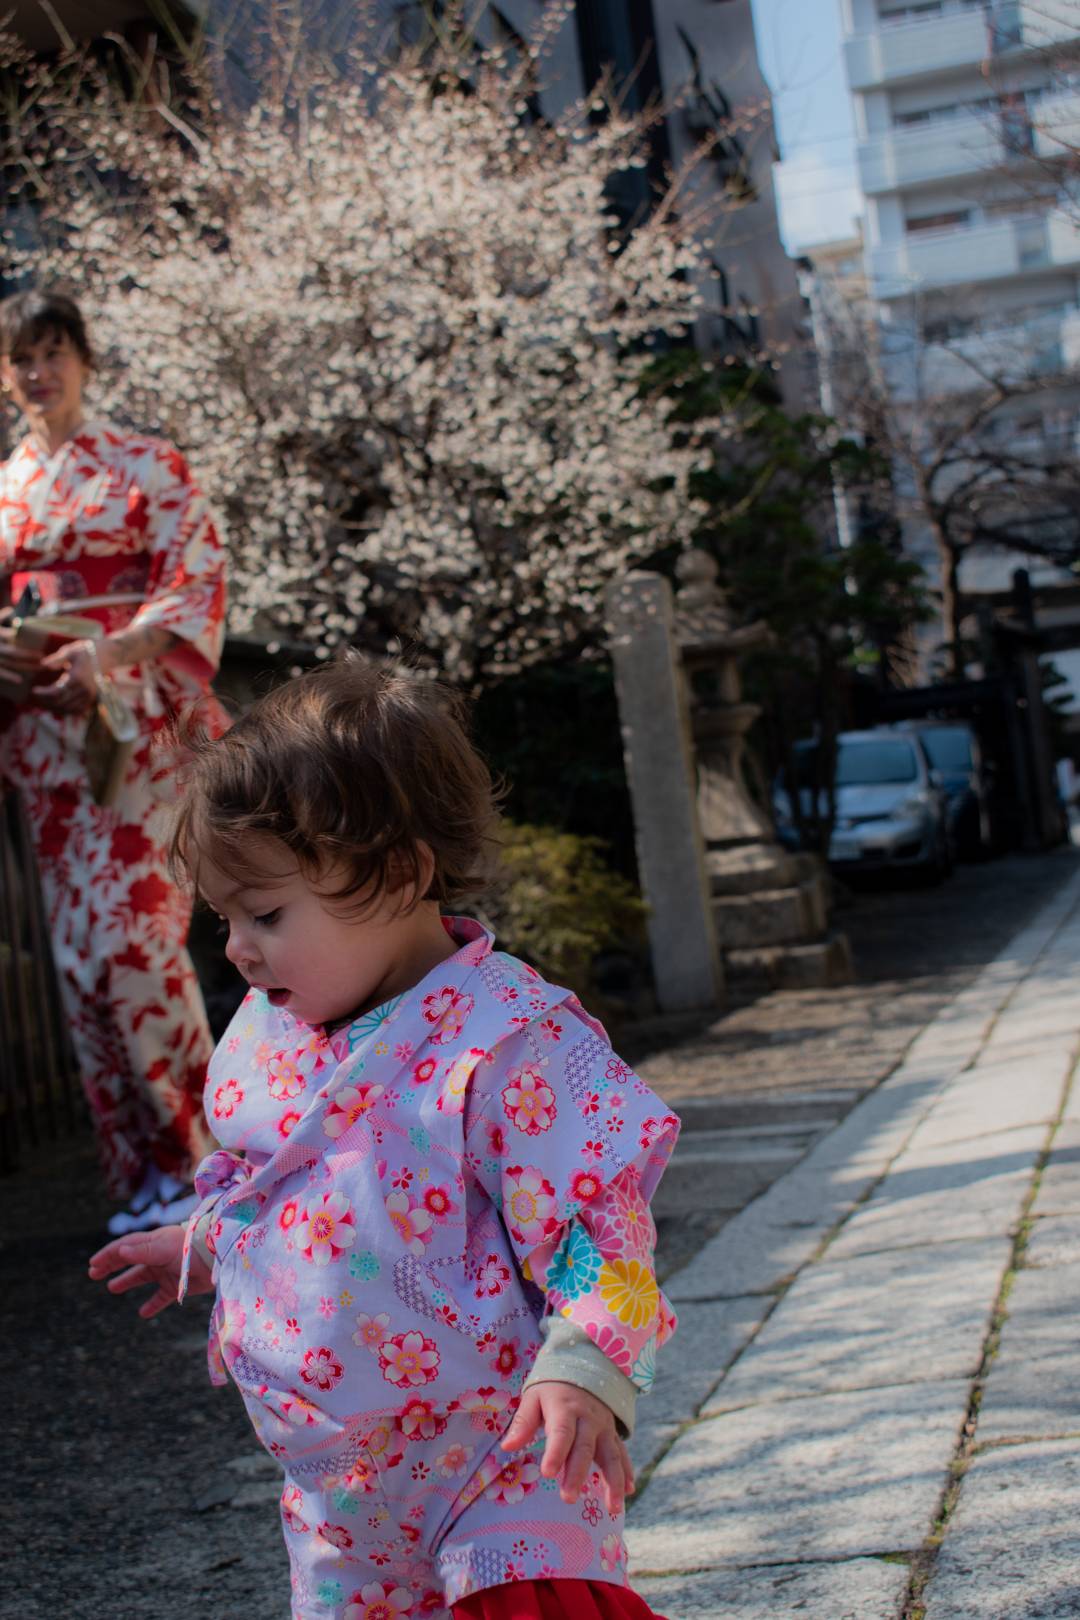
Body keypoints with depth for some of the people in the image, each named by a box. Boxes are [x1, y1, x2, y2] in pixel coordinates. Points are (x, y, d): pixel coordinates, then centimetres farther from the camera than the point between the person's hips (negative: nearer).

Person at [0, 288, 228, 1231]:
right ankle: (145, 1169, 11)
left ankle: (203, 1153, -4)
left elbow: (196, 588, -5)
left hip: (135, 722, -5)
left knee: (127, 935, -16)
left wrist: (109, 652, -21)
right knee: (80, 951, 3)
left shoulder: (147, 465, 5)